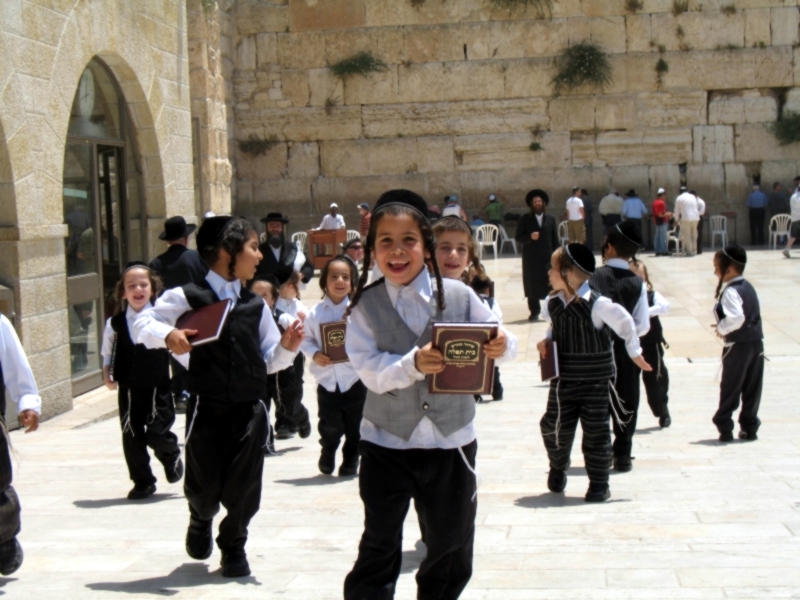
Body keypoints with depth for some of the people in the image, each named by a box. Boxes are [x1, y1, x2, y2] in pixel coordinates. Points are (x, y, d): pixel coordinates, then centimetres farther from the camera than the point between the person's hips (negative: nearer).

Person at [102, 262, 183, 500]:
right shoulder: (115, 323, 0)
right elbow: (108, 353, 14)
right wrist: (107, 373, 0)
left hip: (158, 388, -2)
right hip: (128, 390, 2)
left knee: (157, 434, -8)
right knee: (132, 437, 5)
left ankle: (172, 455, 26)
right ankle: (142, 482, 22)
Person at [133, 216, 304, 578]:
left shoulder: (256, 304, 8)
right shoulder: (188, 298, -4)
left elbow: (268, 361, 11)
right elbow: (142, 324, -4)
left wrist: (287, 347, -9)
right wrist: (167, 335, -23)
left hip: (250, 409, 3)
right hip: (208, 409, -3)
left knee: (244, 488, 5)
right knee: (203, 487, 9)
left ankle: (234, 545, 32)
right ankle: (201, 521, 45)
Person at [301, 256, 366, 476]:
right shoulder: (316, 312, 0)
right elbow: (306, 339, 5)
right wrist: (314, 354, -13)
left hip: (354, 378, -1)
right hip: (327, 379, 1)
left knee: (354, 427, 9)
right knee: (329, 427, 7)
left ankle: (350, 462, 30)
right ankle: (328, 451, 37)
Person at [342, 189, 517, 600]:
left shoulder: (459, 296, -6)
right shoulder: (365, 306, -6)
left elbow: (500, 345, -2)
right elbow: (371, 371, -16)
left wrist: (502, 347, -26)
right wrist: (413, 363, -34)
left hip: (451, 439, 2)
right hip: (386, 442, -1)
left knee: (451, 544, 15)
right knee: (380, 546, 3)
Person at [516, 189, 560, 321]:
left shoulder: (551, 220, 10)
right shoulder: (525, 219, 5)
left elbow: (555, 240, 8)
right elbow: (518, 238, 1)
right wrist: (530, 237, -17)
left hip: (548, 257, 1)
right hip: (531, 258, -1)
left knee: (550, 286, -4)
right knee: (532, 285, 1)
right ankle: (534, 311, 10)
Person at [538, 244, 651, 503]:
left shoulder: (596, 304, -17)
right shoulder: (553, 303, 1)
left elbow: (625, 322, -7)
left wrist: (634, 352, -1)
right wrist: (547, 341, 2)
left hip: (594, 381, -5)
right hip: (562, 379, 5)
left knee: (595, 432, 1)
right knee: (554, 425, 3)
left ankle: (599, 484, 14)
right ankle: (558, 469, 31)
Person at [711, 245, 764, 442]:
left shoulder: (730, 291, -17)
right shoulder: (748, 286, 10)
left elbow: (737, 318, -31)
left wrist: (722, 328, -14)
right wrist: (724, 325, 8)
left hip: (738, 345, -8)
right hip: (756, 342, 8)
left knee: (730, 388, 4)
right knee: (752, 388, 11)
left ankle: (724, 427, 10)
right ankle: (750, 427, 17)